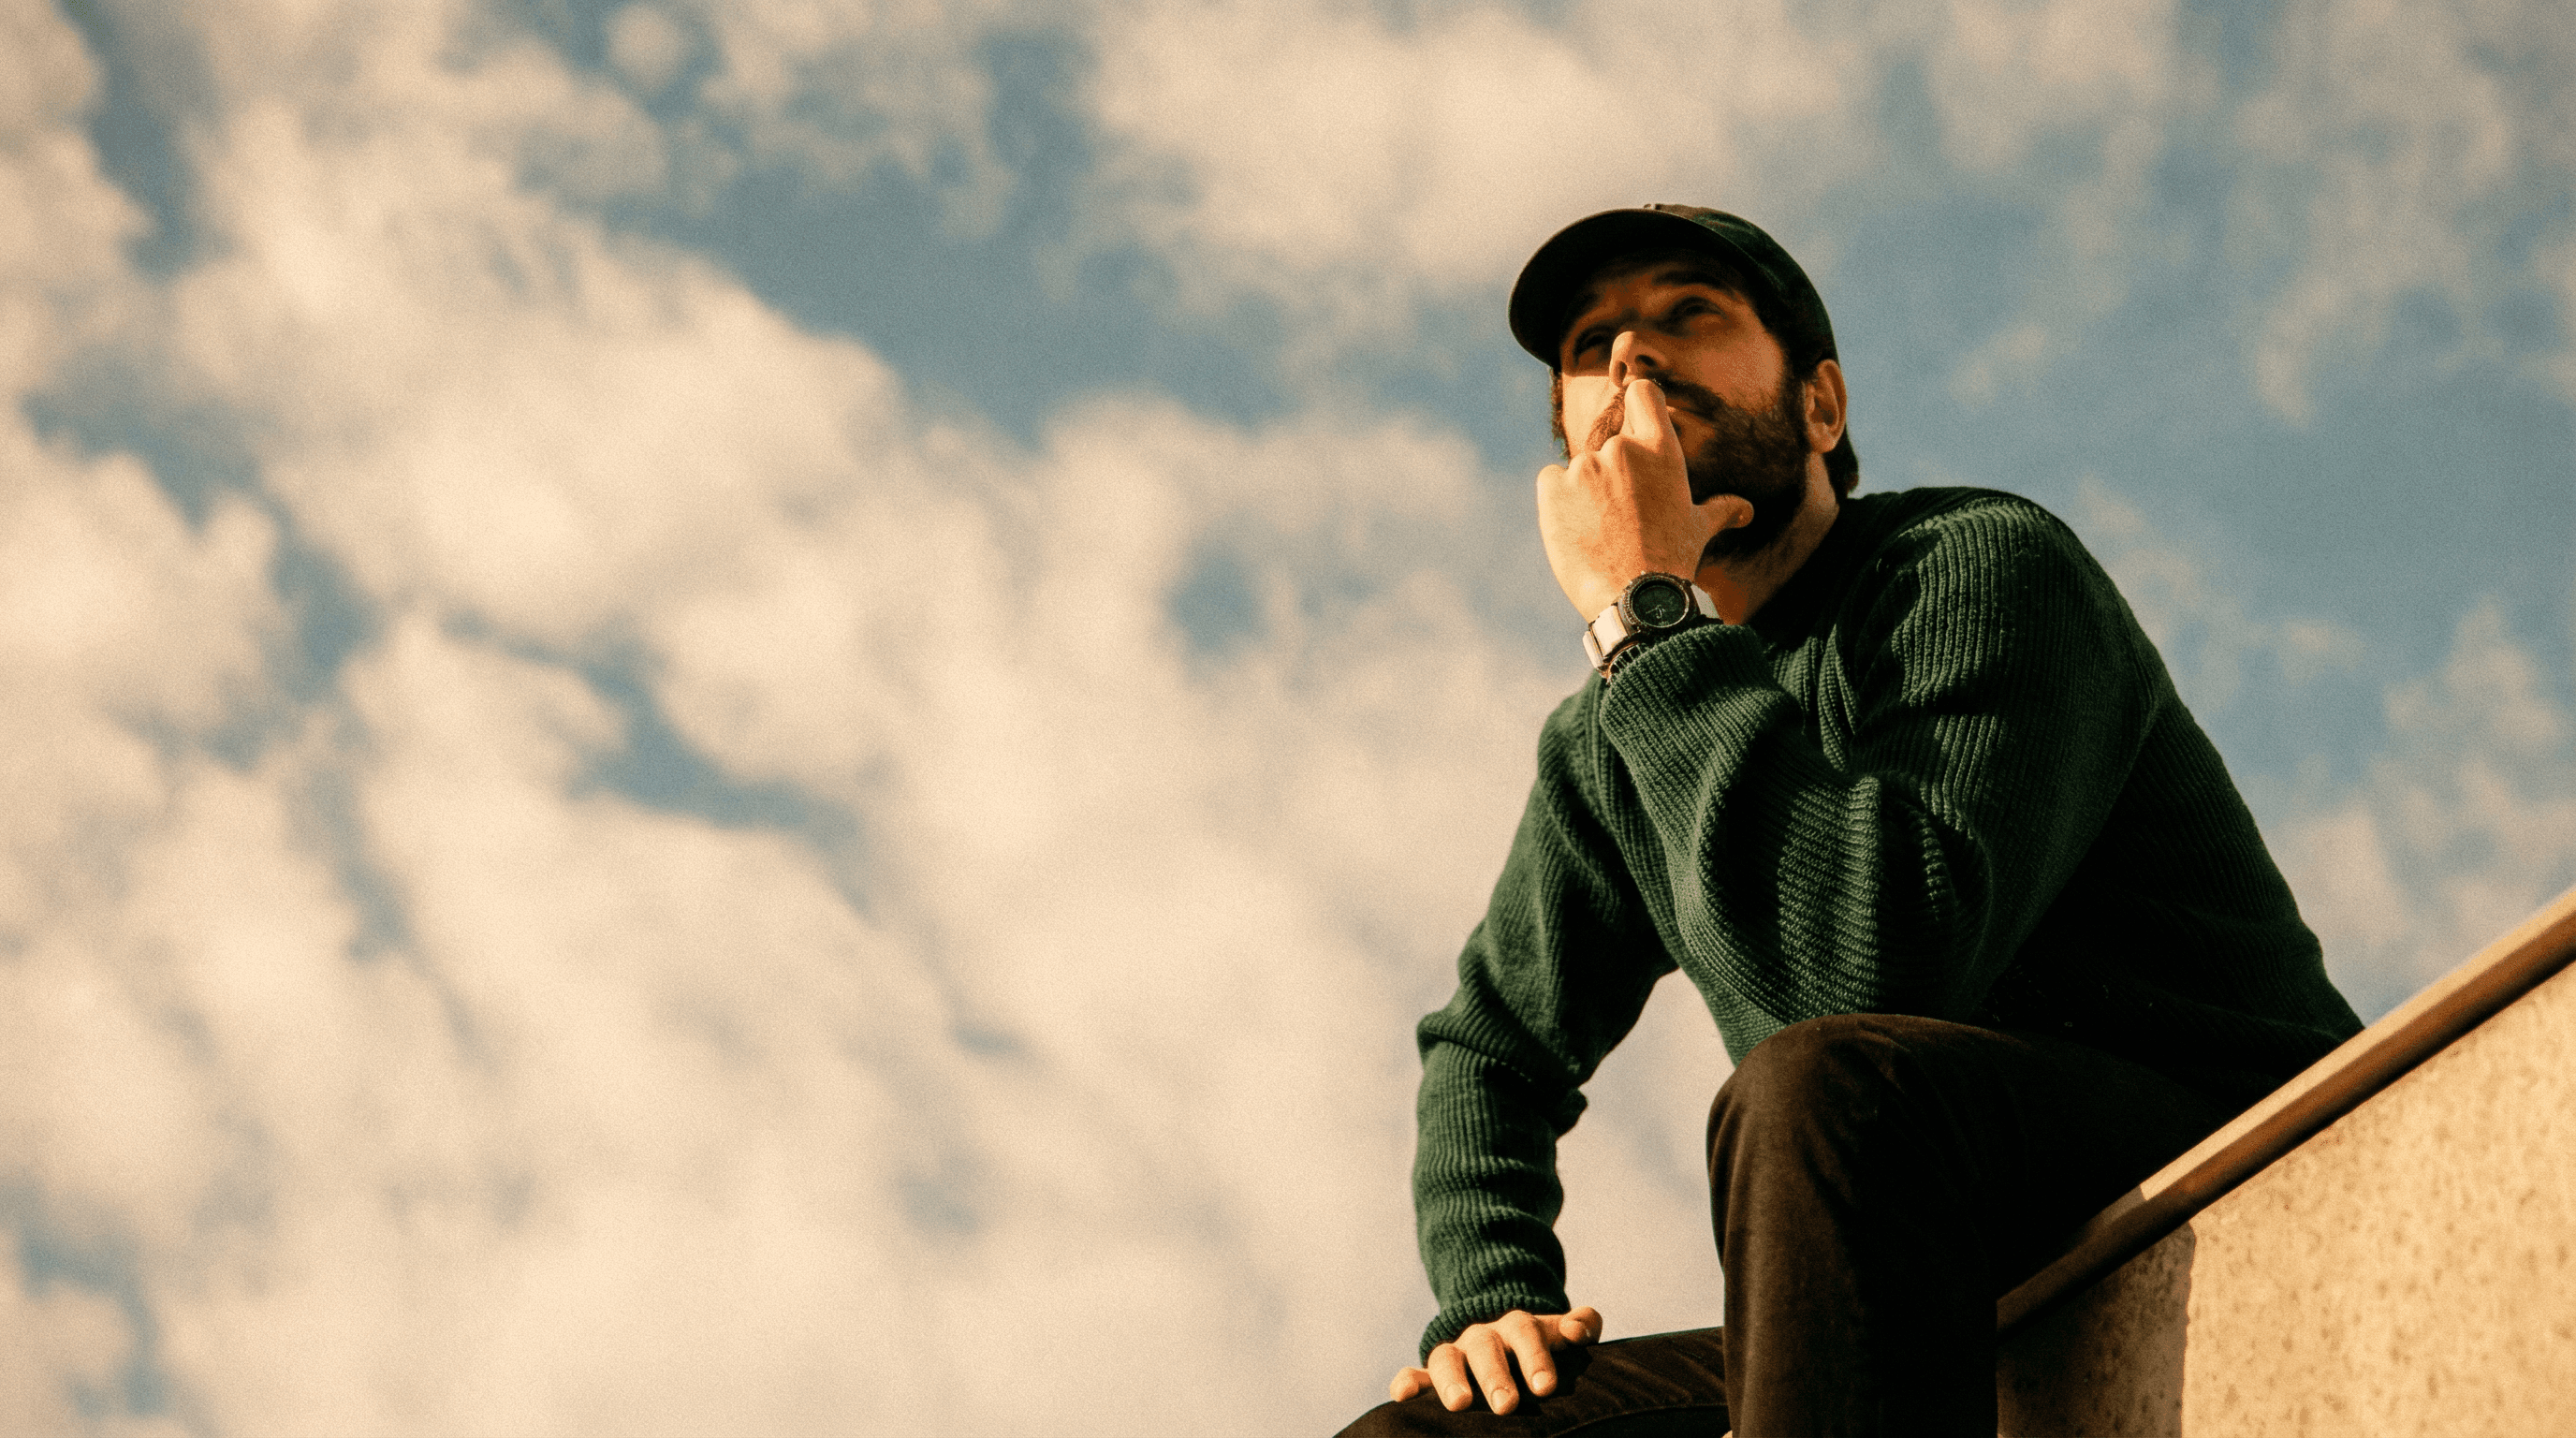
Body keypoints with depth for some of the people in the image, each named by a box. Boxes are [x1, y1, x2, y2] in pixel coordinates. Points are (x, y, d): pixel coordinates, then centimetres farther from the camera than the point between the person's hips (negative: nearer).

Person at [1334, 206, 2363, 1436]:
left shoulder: (1982, 567, -8)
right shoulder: (1603, 746, 16)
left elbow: (1869, 975, -25)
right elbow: (1489, 1041, 29)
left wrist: (1646, 616, -17)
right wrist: (1489, 1295, 9)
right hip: (1957, 1325, 7)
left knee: (1825, 1088, -37)